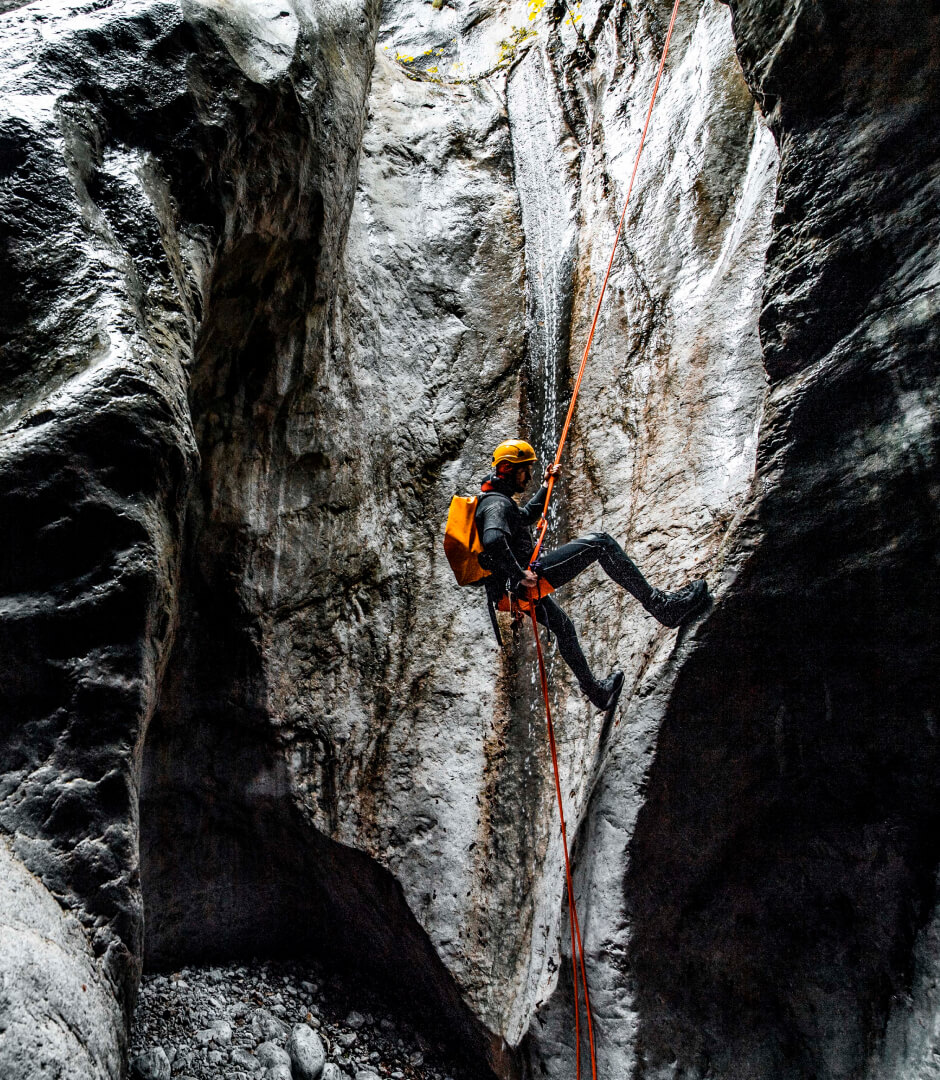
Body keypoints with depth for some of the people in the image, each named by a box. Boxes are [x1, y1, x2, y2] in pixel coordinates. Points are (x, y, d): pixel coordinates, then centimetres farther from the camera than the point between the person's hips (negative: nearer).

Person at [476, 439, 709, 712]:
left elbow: (526, 516, 38)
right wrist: (520, 574, -29)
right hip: (523, 581, -12)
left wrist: (546, 486, 35)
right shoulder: (497, 503, -14)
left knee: (563, 628, 33)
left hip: (516, 588, 12)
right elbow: (493, 540, -34)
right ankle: (662, 605, -11)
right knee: (600, 542, -11)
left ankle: (596, 690, 51)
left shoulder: (494, 499, 19)